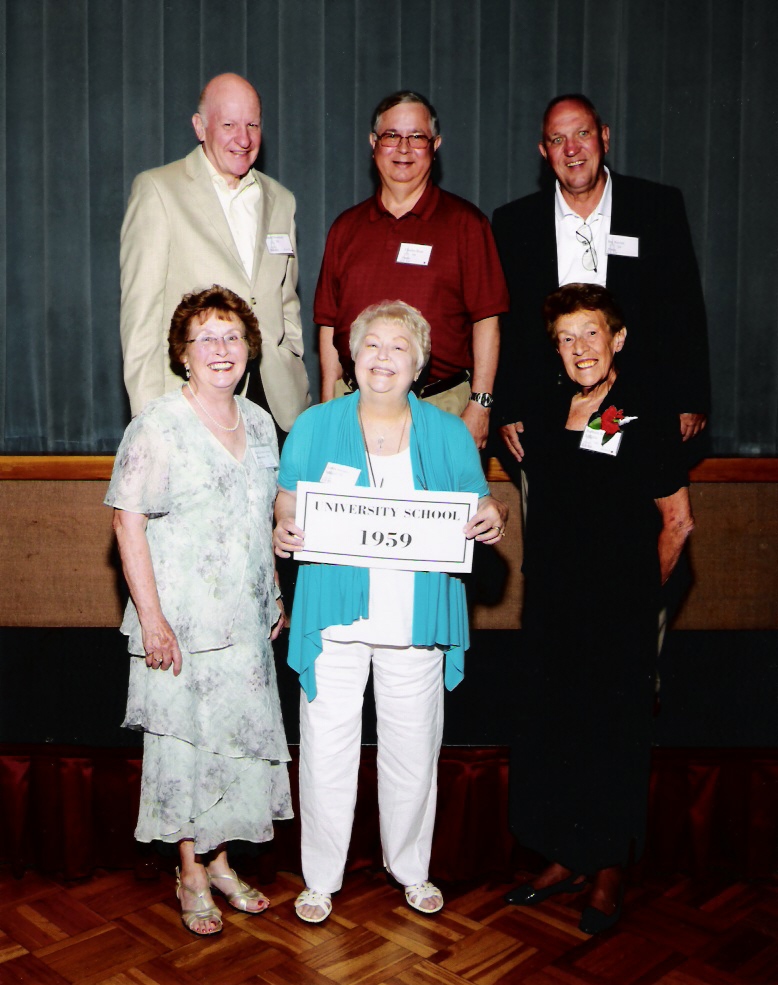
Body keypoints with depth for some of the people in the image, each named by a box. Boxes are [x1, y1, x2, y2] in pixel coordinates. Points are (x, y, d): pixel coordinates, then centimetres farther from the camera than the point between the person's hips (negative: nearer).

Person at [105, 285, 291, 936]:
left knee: (240, 736, 12)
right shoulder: (158, 427, -11)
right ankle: (191, 873, 24)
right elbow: (128, 523, -13)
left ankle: (220, 859, 31)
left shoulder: (260, 424, 8)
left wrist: (276, 596, 17)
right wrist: (151, 618, -17)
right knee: (186, 740, 5)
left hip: (246, 621, 6)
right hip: (181, 623, -6)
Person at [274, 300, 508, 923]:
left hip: (416, 619, 1)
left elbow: (478, 510, 10)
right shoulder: (315, 426, 3)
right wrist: (283, 530, -15)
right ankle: (321, 877, 26)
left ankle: (412, 869, 36)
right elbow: (288, 501, 7)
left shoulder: (449, 433, 5)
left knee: (413, 748, 13)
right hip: (335, 614, -1)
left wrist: (494, 518, -13)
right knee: (327, 748, 4)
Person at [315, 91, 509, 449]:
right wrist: (328, 410, 5)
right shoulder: (346, 227, 12)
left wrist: (480, 405, -8)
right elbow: (328, 324, 11)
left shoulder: (466, 223, 3)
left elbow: (486, 320, -2)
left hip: (441, 406, -2)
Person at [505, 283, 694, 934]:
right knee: (549, 727, 12)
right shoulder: (544, 414, 7)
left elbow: (677, 521, -3)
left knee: (614, 733, 6)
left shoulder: (647, 411, -9)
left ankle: (610, 872, 25)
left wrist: (639, 590, 4)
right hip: (551, 605, 5)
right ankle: (567, 858, 30)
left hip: (621, 611, -5)